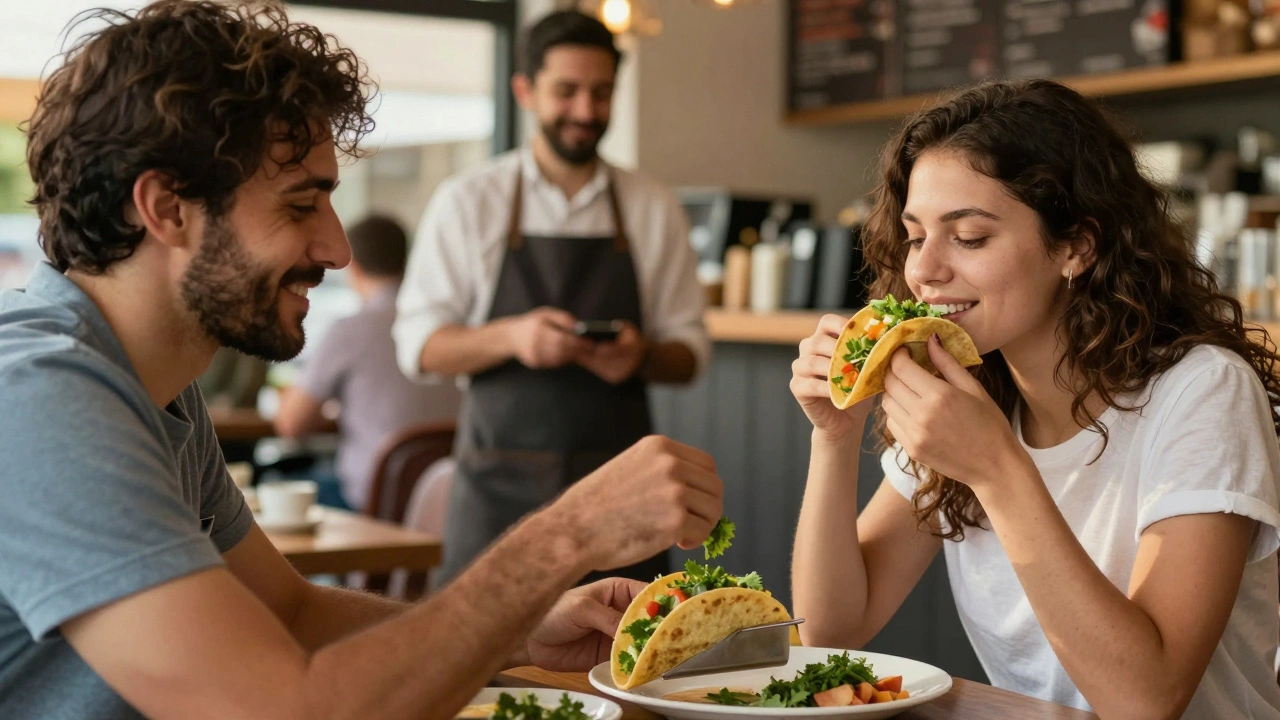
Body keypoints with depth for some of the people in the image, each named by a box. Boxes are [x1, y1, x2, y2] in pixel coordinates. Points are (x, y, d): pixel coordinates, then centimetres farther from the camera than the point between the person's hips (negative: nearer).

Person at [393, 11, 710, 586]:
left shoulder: (655, 210, 9)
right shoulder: (466, 201, 4)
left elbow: (689, 352, 10)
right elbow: (417, 346, 0)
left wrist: (642, 357, -12)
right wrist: (511, 337, -17)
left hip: (616, 484, 1)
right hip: (500, 488, -1)